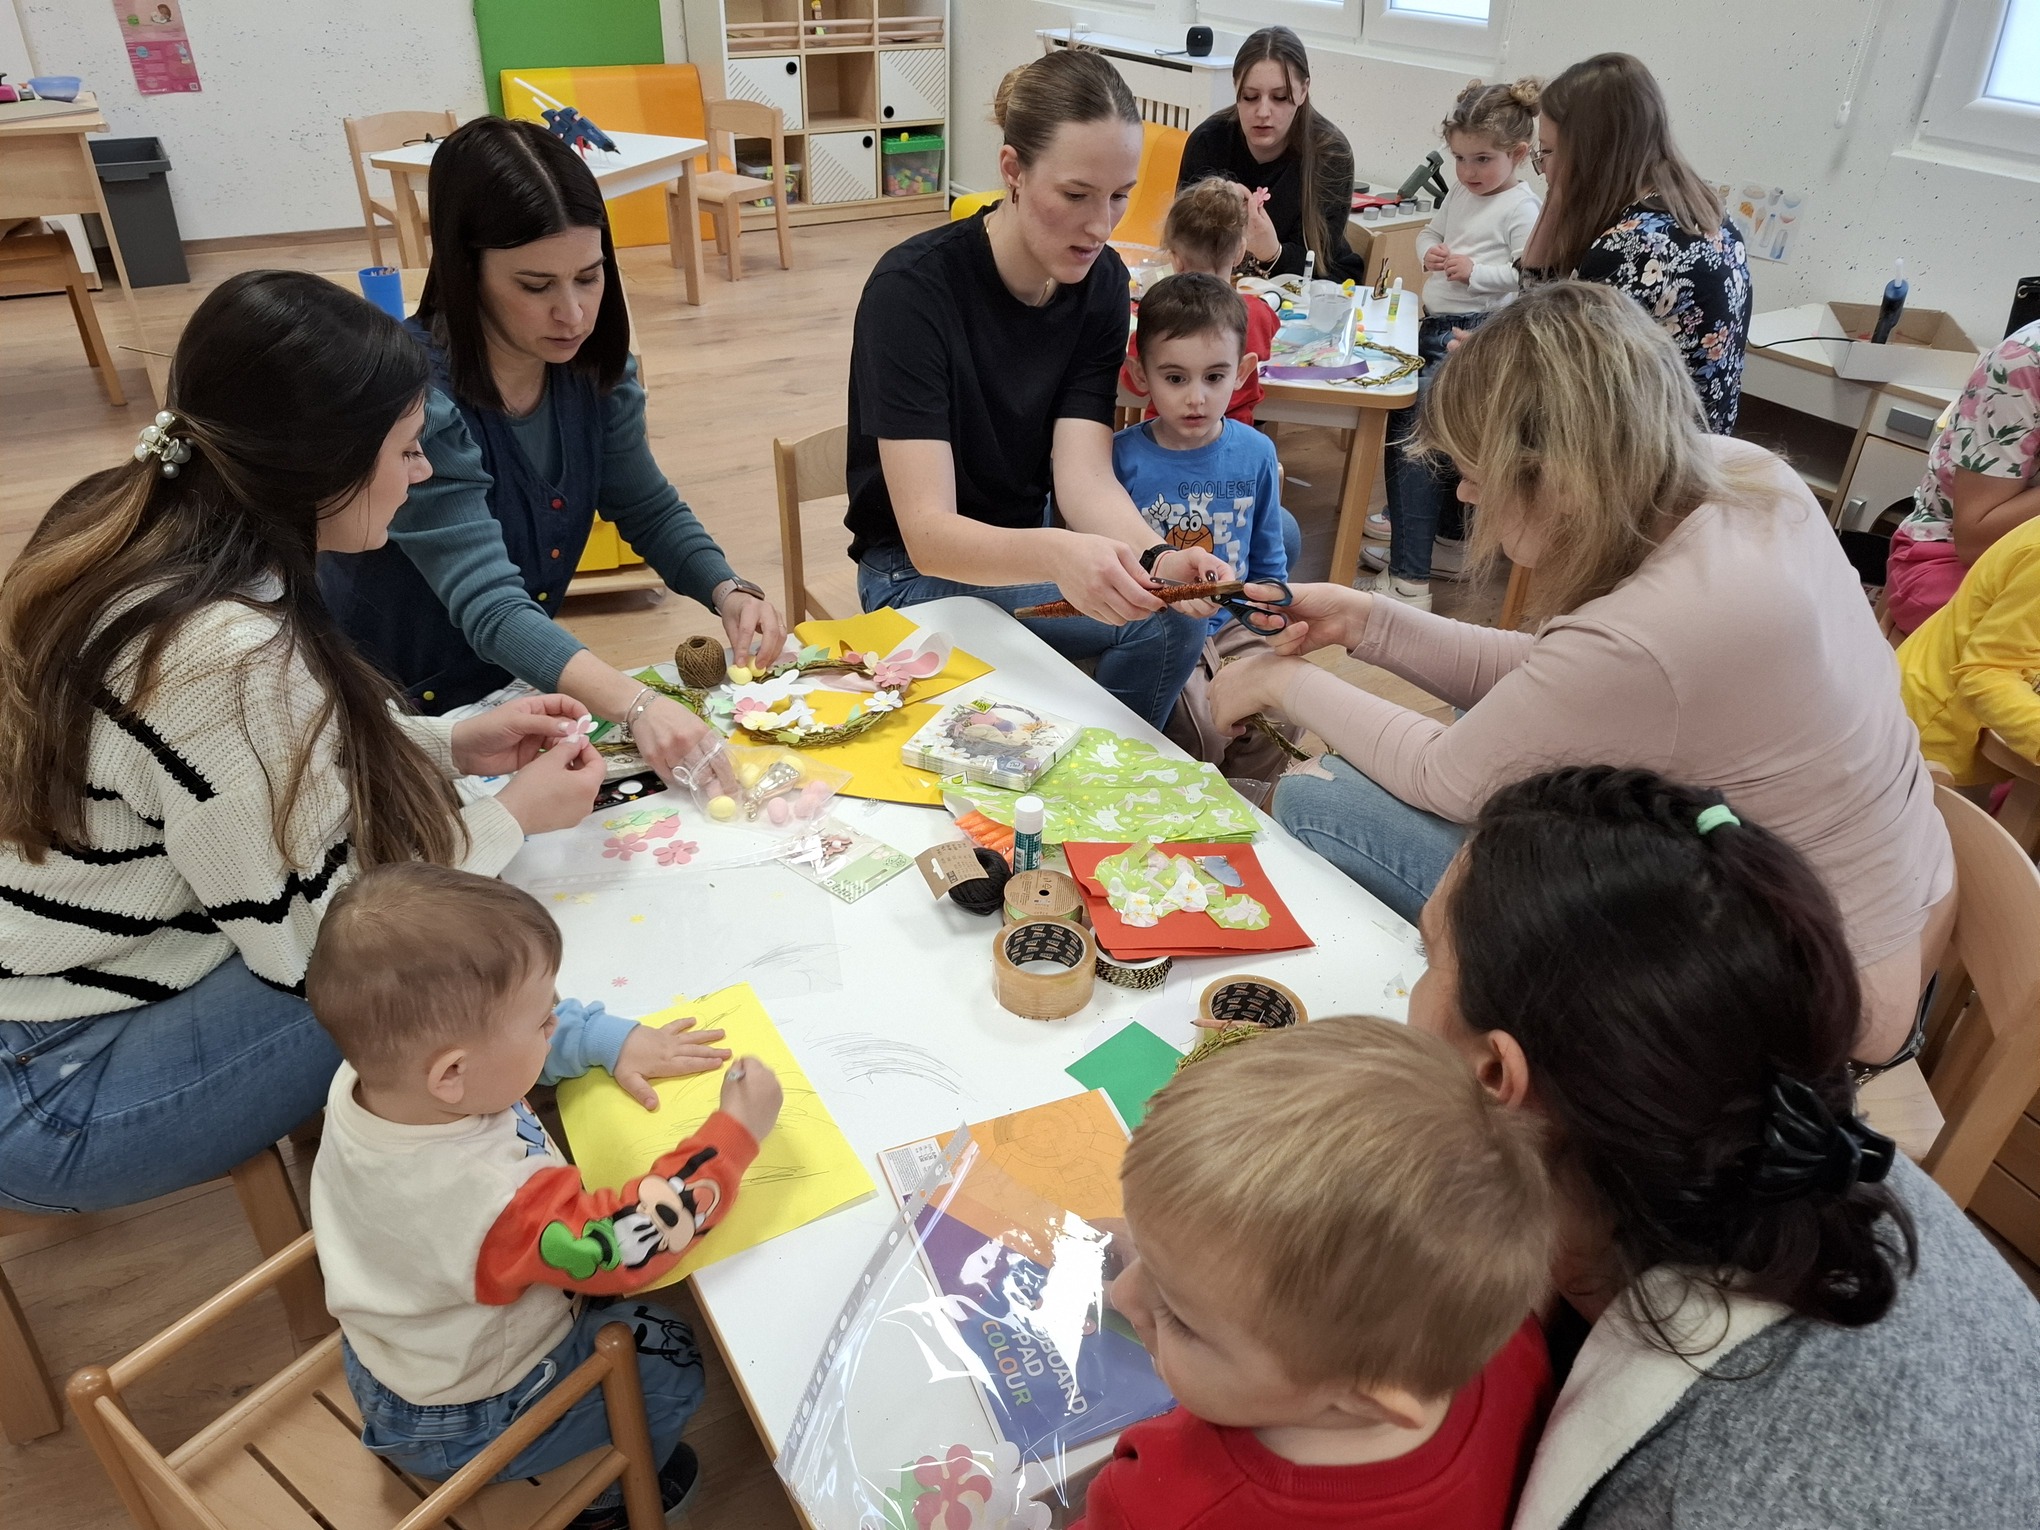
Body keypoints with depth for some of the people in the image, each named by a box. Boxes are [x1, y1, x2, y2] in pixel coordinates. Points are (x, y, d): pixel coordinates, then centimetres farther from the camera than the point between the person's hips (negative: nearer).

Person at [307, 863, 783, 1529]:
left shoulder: (370, 1071, -23)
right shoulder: (502, 1200, -45)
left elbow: (492, 1029, -4)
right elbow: (633, 1242, -31)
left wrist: (616, 1040, -9)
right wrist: (736, 1131, -26)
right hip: (465, 1426, -7)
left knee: (600, 1293, 24)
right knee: (670, 1359, 9)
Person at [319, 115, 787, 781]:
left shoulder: (593, 366, -6)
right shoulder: (413, 396, -26)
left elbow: (649, 509, 7)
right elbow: (488, 605, -34)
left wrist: (728, 592, -14)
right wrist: (635, 703, -50)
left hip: (520, 688, 6)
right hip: (395, 716, -5)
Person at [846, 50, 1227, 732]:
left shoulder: (1101, 281, -7)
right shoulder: (913, 287, -24)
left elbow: (1084, 475, -17)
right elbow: (928, 533, -31)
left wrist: (1157, 560, -38)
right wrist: (1058, 555, -50)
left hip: (1031, 544, 6)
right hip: (921, 568, -6)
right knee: (1164, 626, -24)